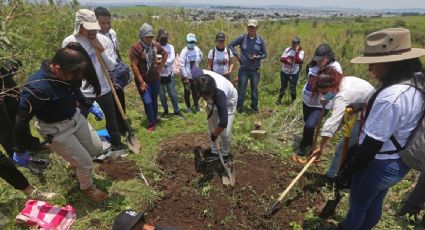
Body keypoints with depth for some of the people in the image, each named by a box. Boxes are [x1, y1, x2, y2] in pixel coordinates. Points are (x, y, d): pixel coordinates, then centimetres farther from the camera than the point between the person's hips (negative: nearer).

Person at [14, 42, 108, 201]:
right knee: (85, 163, 3)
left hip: (75, 117, 7)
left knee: (96, 148, 17)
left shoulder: (67, 73, -14)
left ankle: (74, 162, 50)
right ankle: (88, 188, 36)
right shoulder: (37, 88, -35)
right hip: (56, 129, -6)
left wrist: (89, 105, 13)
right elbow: (22, 120, -24)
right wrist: (20, 150, -14)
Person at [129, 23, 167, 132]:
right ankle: (152, 123, 9)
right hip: (144, 80, -5)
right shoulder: (136, 47, -14)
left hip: (155, 79, 5)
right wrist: (141, 81, -17)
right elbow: (134, 66, -16)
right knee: (147, 101, -6)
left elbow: (165, 54, 20)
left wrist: (161, 65, 9)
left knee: (154, 100, 15)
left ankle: (155, 119, 32)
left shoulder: (155, 46, 1)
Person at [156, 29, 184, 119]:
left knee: (172, 94, 5)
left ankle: (177, 111, 17)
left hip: (169, 75, 1)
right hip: (159, 75, 0)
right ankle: (165, 110, 26)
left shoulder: (170, 47, 4)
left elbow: (172, 58, -11)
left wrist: (164, 63, -26)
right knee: (162, 94, 10)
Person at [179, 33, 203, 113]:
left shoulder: (197, 49, 0)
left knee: (196, 91, 8)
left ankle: (196, 105, 31)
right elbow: (182, 65, -16)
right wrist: (185, 77, -18)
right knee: (187, 92, 8)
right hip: (187, 76, -3)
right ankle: (188, 107, 25)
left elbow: (201, 56, 24)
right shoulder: (184, 51, -13)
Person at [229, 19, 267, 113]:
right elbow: (231, 45, 4)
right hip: (244, 69, -1)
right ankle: (239, 107, 17)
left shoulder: (260, 40, 0)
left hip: (255, 69, 1)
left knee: (255, 89, 13)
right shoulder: (242, 38, -3)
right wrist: (236, 54, -6)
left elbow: (265, 54, 4)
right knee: (241, 89, 4)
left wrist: (257, 57, -15)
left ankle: (254, 107, 28)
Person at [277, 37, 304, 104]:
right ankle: (279, 99, 33)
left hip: (294, 73, -3)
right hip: (284, 72, 3)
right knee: (283, 86, 15)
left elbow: (299, 61, -22)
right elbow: (281, 59, 0)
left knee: (292, 88, -2)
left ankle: (293, 101, 18)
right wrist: (287, 60, -19)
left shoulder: (301, 52, -8)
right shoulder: (287, 49, 2)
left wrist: (297, 52, -24)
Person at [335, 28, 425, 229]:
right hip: (400, 162, 9)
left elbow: (371, 144, -27)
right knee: (375, 204, 28)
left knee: (358, 206, 18)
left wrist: (346, 172, -18)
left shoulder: (390, 97, -33)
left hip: (378, 164, -8)